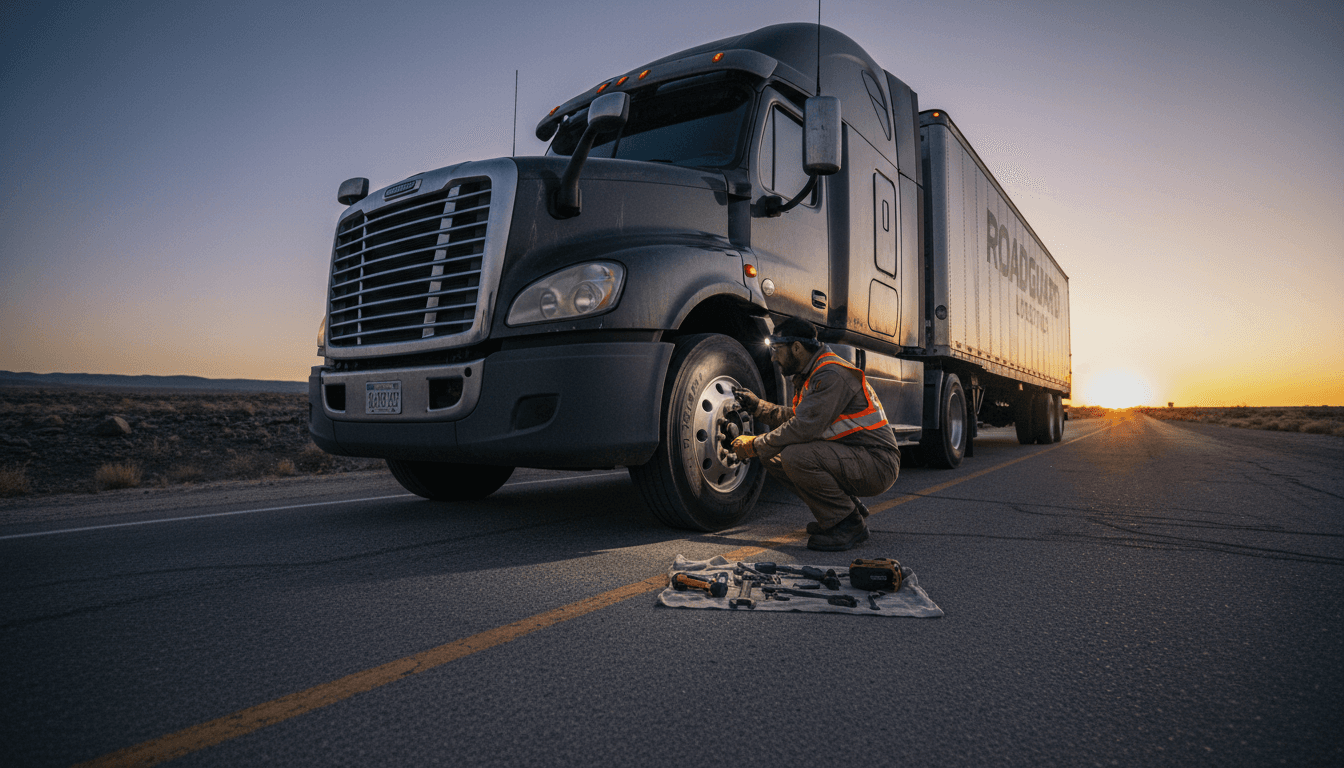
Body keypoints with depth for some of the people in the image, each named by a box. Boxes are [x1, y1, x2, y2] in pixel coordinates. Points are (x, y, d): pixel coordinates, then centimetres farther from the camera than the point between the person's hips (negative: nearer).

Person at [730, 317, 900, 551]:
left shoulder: (832, 374, -20)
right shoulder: (811, 374, 13)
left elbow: (805, 428, -27)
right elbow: (795, 417, 22)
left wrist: (755, 446, -17)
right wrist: (758, 406, 13)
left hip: (877, 463, -10)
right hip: (847, 455, 10)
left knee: (796, 457, -30)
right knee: (774, 456, 5)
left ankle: (850, 524, -11)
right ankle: (846, 507, 13)